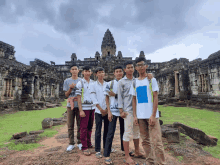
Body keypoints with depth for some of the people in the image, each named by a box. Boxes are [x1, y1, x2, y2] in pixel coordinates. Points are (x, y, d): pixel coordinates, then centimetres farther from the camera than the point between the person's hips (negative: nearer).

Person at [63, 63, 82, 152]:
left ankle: (80, 142, 19)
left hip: (79, 105, 0)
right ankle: (71, 143, 17)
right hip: (70, 105, 1)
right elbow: (66, 95, 6)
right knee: (70, 125, 5)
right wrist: (70, 88, -12)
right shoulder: (67, 81, 7)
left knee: (80, 124, 5)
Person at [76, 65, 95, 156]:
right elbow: (79, 97, -5)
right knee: (84, 128, 2)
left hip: (93, 108, 4)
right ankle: (84, 147, 12)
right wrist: (81, 110, -10)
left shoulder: (93, 83, 9)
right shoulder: (80, 83, -3)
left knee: (90, 127, 14)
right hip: (84, 108, -4)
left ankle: (89, 144, 28)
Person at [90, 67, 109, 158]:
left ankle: (106, 147, 28)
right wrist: (101, 109, -7)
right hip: (98, 111, -2)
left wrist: (107, 109, -3)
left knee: (107, 129, 11)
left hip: (107, 110, 3)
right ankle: (97, 150, 11)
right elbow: (94, 98, -3)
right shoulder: (94, 85, 1)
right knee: (98, 131, 0)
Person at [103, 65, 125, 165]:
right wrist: (109, 111, -8)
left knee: (124, 131, 16)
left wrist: (115, 95, -10)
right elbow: (107, 98, -2)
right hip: (113, 111, -3)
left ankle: (124, 149, 36)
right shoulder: (110, 84, -1)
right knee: (110, 133, -1)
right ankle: (107, 155, 9)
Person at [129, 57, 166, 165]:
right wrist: (135, 116, 4)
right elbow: (134, 100, 11)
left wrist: (153, 115, -12)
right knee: (145, 141, 12)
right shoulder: (134, 82, 11)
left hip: (151, 115, -4)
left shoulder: (151, 80, 0)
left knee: (156, 141, -4)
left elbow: (155, 98, -4)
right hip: (140, 116, 4)